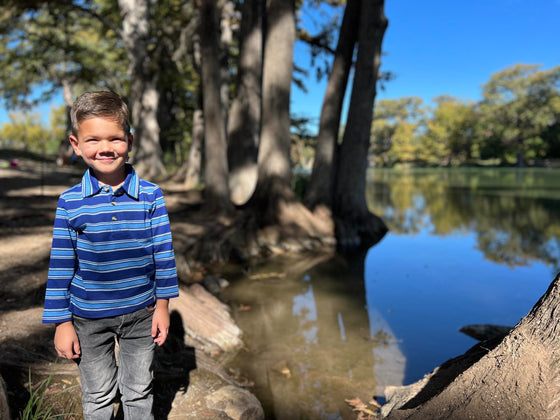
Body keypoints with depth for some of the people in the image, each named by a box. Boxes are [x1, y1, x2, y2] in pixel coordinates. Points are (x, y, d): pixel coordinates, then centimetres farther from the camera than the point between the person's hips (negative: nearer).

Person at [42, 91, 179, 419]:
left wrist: (163, 304, -2)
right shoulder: (70, 203, -10)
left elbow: (163, 252, -4)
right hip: (89, 318, 0)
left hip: (141, 312, 0)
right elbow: (61, 265, -3)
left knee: (139, 392, 19)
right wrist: (62, 322, -1)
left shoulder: (151, 195, -10)